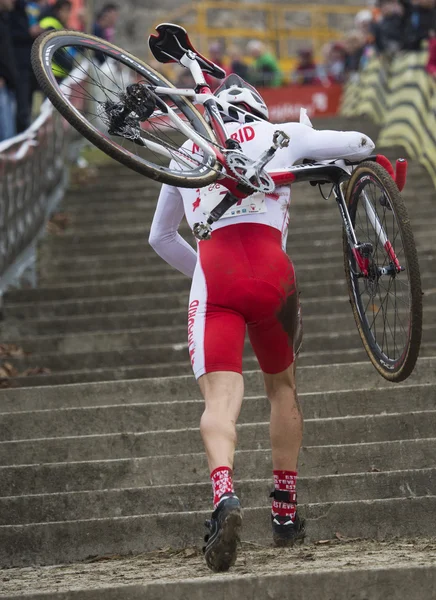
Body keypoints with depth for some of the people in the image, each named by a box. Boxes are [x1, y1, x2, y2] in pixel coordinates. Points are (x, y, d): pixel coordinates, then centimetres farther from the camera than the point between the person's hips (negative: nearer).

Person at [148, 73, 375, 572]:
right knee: (282, 387, 23)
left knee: (220, 398, -12)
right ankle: (285, 512, 23)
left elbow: (160, 238, 38)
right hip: (272, 271, 0)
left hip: (212, 275, 0)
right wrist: (336, 163, 52)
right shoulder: (279, 135, 21)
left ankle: (224, 494, -41)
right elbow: (361, 145, 29)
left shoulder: (188, 153, 28)